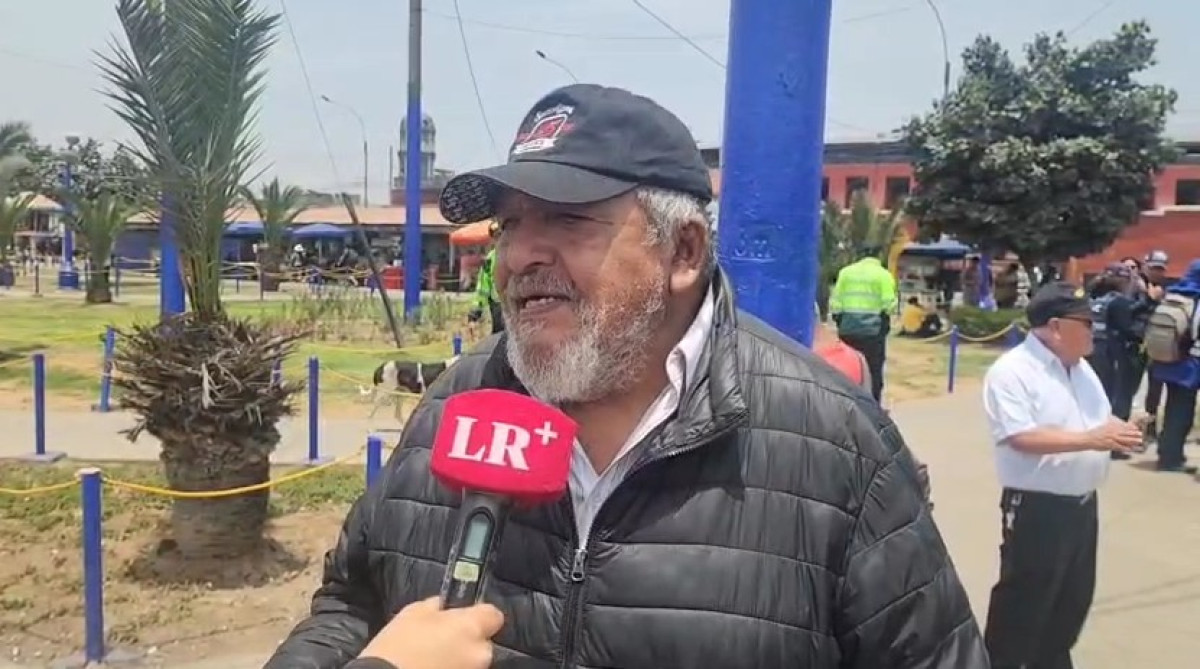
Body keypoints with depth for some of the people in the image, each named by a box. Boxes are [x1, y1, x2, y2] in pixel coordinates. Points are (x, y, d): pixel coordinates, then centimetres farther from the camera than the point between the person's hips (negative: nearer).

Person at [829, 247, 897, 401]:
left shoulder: (846, 272, 8)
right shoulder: (883, 275, -3)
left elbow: (835, 300, 5)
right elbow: (889, 304, -9)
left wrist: (837, 318, 15)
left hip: (848, 329, 3)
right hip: (873, 330, -3)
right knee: (874, 371, 3)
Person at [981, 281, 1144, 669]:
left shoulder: (1081, 367, 9)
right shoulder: (1011, 372, -18)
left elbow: (1100, 420, 18)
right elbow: (1020, 438, -27)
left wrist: (1119, 433, -5)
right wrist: (1090, 439, -30)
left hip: (1083, 503, 9)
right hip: (1036, 508, -8)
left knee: (1074, 597, 21)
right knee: (1023, 600, 3)